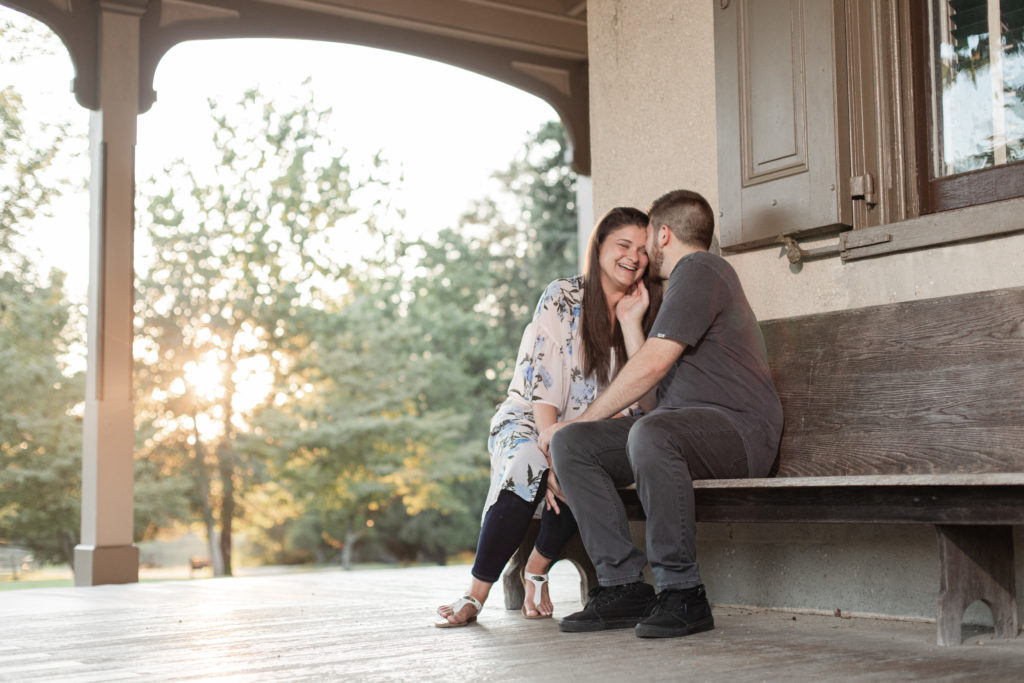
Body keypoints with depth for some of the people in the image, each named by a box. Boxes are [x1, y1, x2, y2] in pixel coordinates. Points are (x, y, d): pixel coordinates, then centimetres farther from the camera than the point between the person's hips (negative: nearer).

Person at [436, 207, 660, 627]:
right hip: (527, 423, -3)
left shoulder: (638, 314, 6)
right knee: (527, 466, -36)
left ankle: (537, 569, -10)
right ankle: (476, 593, -27)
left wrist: (632, 322, -12)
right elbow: (542, 385, -16)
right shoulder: (563, 299, -7)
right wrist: (555, 458, -27)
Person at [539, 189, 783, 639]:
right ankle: (624, 586, -13)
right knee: (569, 443, -7)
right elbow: (652, 376, 23)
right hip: (686, 426, 9)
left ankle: (683, 593, -27)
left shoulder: (698, 269, -5)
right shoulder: (686, 281, 28)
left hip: (738, 426, -9)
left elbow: (651, 366, -14)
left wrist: (585, 418, -8)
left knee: (650, 434, -40)